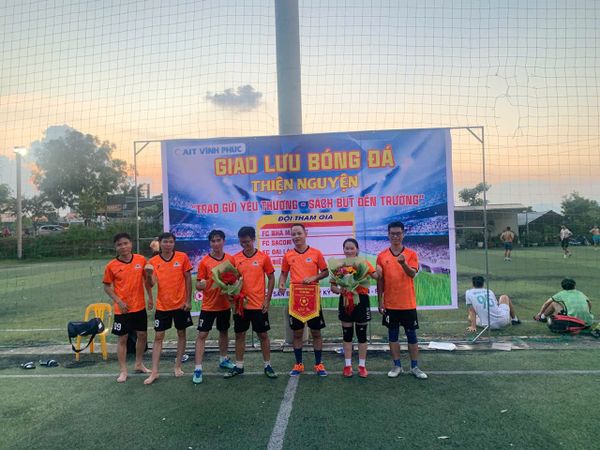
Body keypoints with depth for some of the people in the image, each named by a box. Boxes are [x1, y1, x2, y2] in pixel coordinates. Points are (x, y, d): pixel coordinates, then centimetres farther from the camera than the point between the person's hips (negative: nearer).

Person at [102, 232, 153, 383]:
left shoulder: (141, 260, -4)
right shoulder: (111, 266, -9)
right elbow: (107, 287, -1)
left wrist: (150, 297, 3)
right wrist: (119, 302, -12)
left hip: (140, 306, 3)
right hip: (122, 309, -3)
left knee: (143, 335, 13)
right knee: (122, 338, 6)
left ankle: (139, 364, 33)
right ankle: (123, 371, 19)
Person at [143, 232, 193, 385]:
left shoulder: (182, 257, -6)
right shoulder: (153, 261, -3)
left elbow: (188, 279, -2)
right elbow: (151, 284, -8)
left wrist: (188, 300, -5)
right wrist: (149, 274, -29)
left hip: (180, 304, 0)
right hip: (162, 305, 1)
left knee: (181, 334, 10)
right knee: (158, 337, 4)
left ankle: (178, 366, 25)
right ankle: (154, 372, 12)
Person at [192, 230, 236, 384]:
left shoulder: (231, 259, -1)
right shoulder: (204, 262, -9)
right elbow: (198, 285, -8)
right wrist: (202, 285, -29)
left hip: (225, 304, 3)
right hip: (208, 305, -3)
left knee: (224, 332, 19)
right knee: (202, 335, -2)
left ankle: (223, 359, 38)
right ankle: (198, 369, 5)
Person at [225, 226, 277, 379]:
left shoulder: (263, 257, -5)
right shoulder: (235, 258, 1)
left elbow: (271, 278, 0)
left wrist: (268, 300, -5)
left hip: (258, 304, -2)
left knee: (263, 335, 7)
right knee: (239, 335, 12)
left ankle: (267, 365, 21)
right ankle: (239, 366, 26)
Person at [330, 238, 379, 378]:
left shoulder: (364, 263, -2)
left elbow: (376, 276, -17)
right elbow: (333, 286, 4)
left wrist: (377, 273, -39)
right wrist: (339, 290, -17)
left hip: (361, 299, -1)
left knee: (361, 334, 8)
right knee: (347, 334, 10)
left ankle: (362, 365, 22)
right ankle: (347, 365, 23)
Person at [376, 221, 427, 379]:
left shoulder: (411, 254, -2)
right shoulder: (382, 256, 2)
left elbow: (413, 274, -15)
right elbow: (380, 280, 3)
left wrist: (404, 263, -35)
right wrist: (380, 301, 0)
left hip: (408, 303, -1)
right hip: (390, 304, 1)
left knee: (411, 335, 7)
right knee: (393, 335, 8)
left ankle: (415, 367, 19)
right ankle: (397, 366, 20)